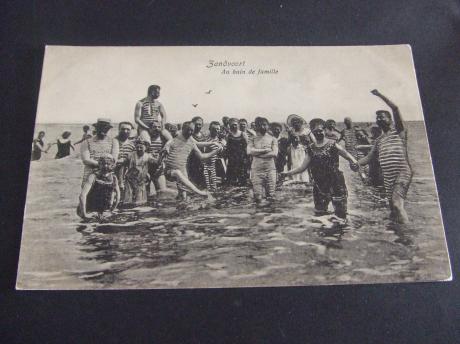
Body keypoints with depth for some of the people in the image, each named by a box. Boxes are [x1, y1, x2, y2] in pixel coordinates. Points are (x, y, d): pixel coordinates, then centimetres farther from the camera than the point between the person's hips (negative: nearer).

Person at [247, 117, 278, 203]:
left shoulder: (273, 139, 11)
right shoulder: (252, 139, 11)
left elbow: (274, 153, -5)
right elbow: (249, 151, -7)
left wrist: (257, 153, -8)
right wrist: (265, 150, -8)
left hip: (270, 169, 0)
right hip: (256, 169, 0)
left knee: (271, 196, 0)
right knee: (257, 197, -5)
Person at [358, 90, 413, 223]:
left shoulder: (398, 131, 4)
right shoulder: (379, 140, 21)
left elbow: (395, 108, -8)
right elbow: (368, 157, 18)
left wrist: (380, 95, -6)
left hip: (402, 172, -7)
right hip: (387, 177, 7)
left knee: (397, 202, -25)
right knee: (393, 211, 8)